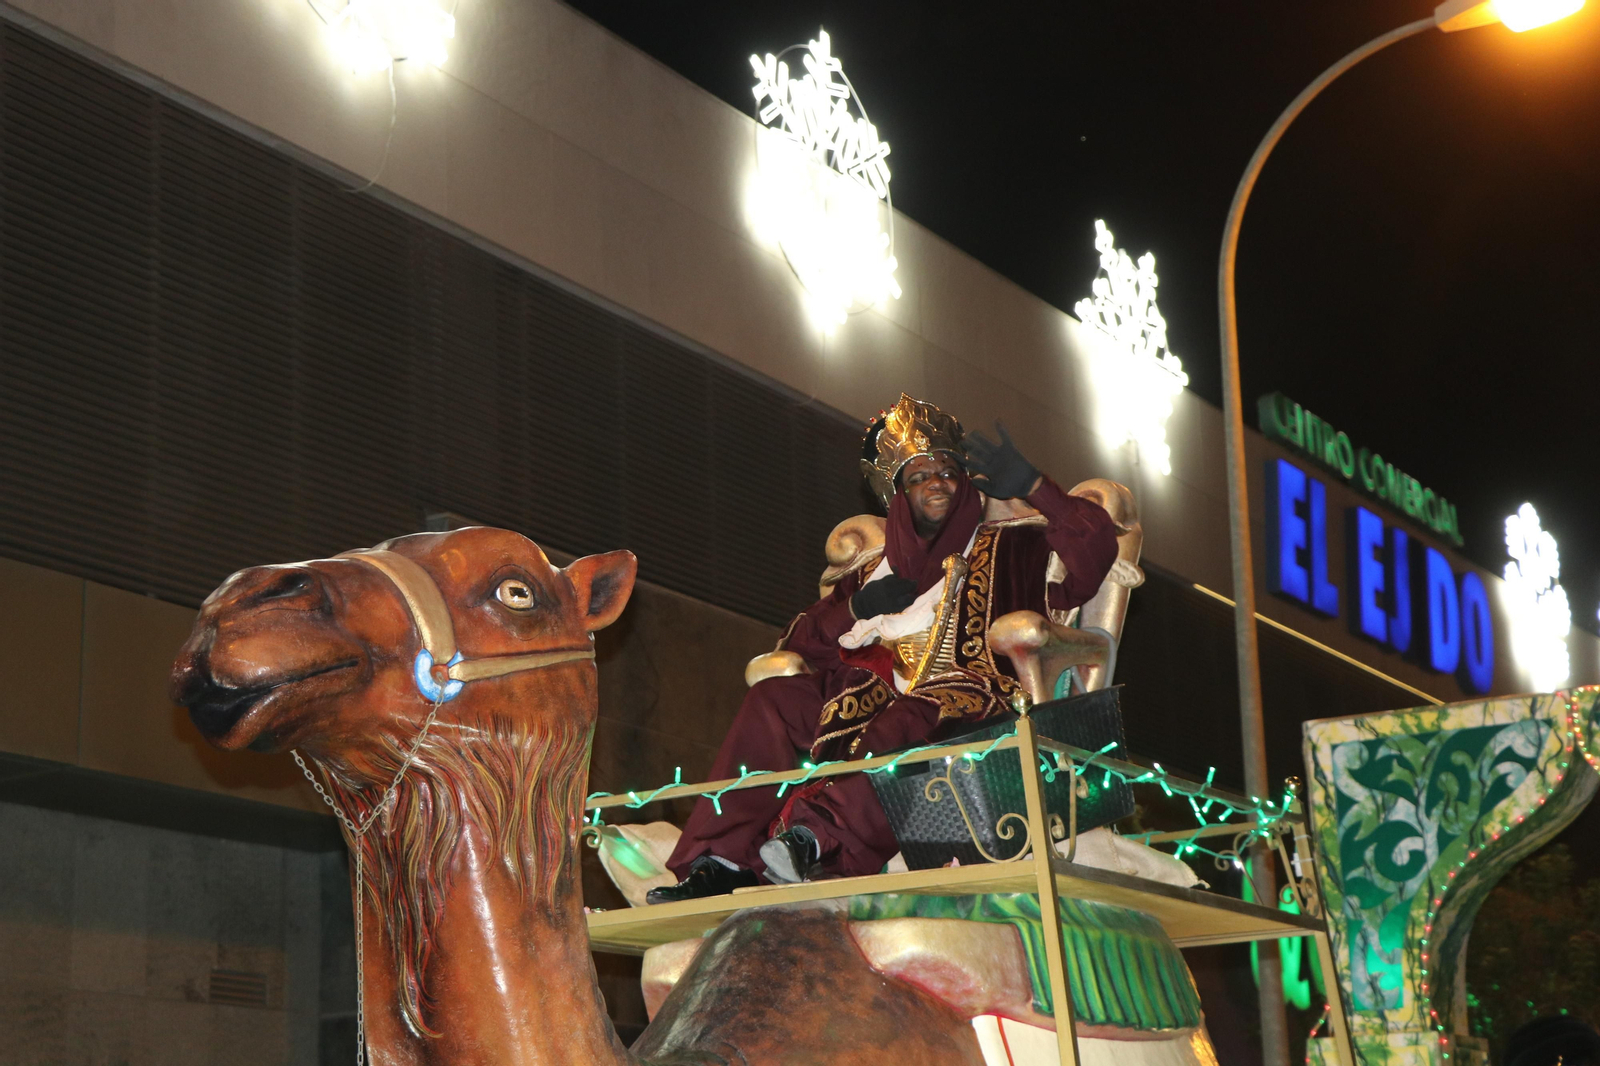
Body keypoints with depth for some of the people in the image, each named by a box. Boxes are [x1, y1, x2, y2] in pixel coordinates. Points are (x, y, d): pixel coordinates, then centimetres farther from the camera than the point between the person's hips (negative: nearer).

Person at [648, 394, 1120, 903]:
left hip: (969, 710, -5)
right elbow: (796, 646, 22)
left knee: (905, 726, -38)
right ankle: (721, 860, -27)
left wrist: (1032, 485, -2)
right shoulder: (876, 575, 28)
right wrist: (856, 609, 5)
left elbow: (1096, 545, 4)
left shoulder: (1009, 550, 19)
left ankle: (817, 834, -60)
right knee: (774, 698, -15)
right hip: (880, 704, 5)